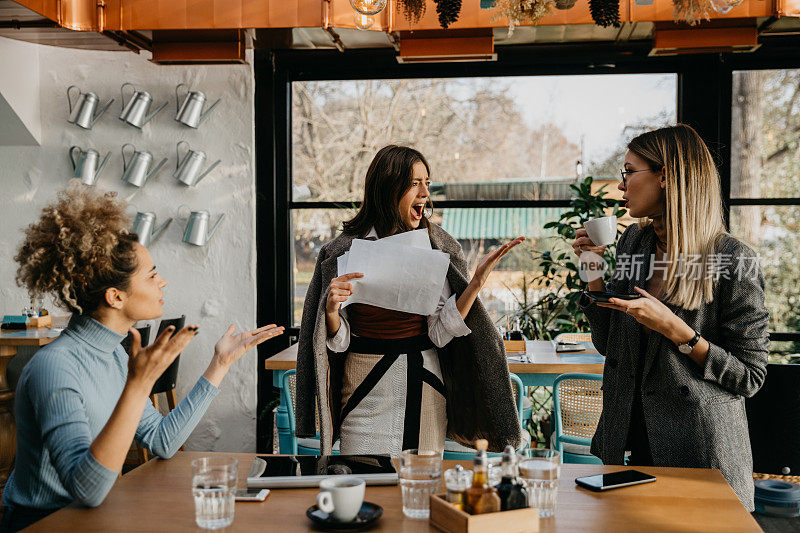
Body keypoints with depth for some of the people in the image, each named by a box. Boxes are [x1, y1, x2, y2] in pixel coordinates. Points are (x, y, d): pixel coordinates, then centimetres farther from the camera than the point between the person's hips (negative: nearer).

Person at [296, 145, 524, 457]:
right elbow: (339, 341, -2)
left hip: (424, 383, 2)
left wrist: (478, 280, -16)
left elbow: (440, 332, -7)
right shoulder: (345, 250, -7)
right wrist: (331, 310, -23)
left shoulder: (436, 248, 0)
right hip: (366, 390, -2)